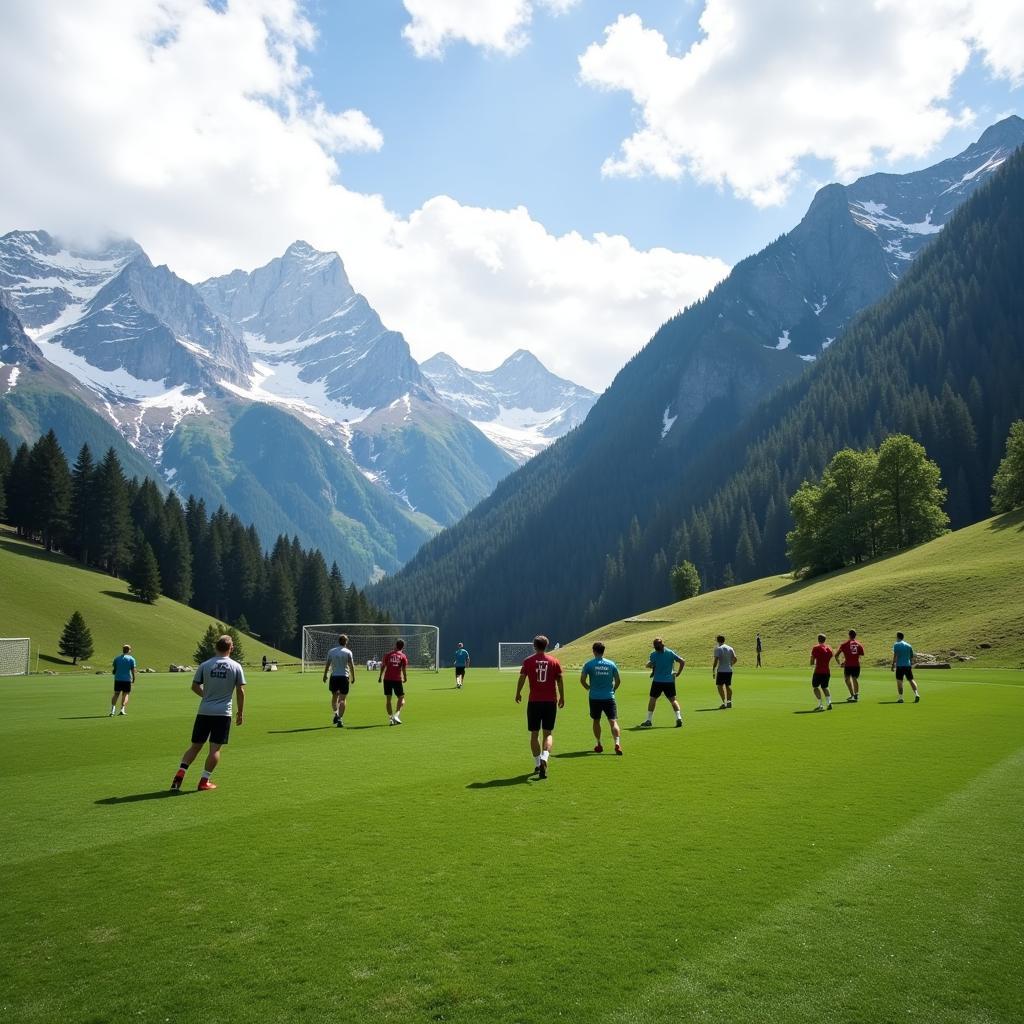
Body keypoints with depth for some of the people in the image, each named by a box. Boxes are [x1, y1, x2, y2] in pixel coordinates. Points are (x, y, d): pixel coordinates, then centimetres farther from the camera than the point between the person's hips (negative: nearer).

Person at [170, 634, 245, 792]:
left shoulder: (205, 665, 2)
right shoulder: (236, 666, -2)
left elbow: (194, 686, 7)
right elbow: (240, 692, -2)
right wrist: (240, 713, 9)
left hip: (204, 711, 2)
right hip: (223, 713, -2)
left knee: (195, 746, 12)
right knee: (215, 748, 3)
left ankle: (180, 774, 1)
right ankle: (204, 781, 4)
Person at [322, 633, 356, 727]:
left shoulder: (331, 651, 4)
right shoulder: (348, 652, -3)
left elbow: (327, 664, 6)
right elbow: (351, 665, -6)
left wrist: (325, 675, 17)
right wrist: (353, 677, 2)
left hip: (334, 676, 2)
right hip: (344, 677, -2)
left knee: (334, 696, 18)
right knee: (343, 699, 2)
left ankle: (335, 713, 1)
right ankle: (340, 718, -5)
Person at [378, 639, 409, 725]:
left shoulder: (388, 654, 6)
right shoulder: (403, 656, 1)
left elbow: (383, 666, 4)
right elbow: (403, 669, -7)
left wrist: (380, 676, 11)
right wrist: (405, 678, 6)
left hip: (387, 679, 2)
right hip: (397, 679, -2)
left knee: (388, 698, 10)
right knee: (401, 698, 11)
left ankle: (390, 718, 8)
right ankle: (396, 715, -7)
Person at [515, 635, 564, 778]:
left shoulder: (528, 661, -2)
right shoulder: (554, 661, 1)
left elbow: (521, 679, -1)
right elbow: (559, 680, 2)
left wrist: (518, 694, 14)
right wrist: (562, 698, 13)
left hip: (534, 702, -1)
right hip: (550, 702, 1)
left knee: (534, 734, 10)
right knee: (548, 733, 8)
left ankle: (537, 764, 14)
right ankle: (544, 758, -16)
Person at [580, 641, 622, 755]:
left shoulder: (589, 664, -4)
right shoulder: (611, 664, 1)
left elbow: (582, 680, -6)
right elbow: (618, 681, 5)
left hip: (594, 698, 0)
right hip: (609, 697, 0)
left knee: (596, 721, 17)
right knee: (613, 721, -3)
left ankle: (599, 745, 24)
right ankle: (617, 743, -22)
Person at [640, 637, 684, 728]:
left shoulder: (653, 654, -9)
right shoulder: (670, 652, -2)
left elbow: (648, 665, -12)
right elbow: (682, 662, -2)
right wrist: (678, 673, 6)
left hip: (657, 681, -2)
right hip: (669, 680, 2)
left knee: (652, 699, 8)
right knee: (673, 700, 9)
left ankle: (648, 720, 9)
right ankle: (679, 718, -4)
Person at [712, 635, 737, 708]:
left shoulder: (718, 649, -7)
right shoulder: (730, 648, 9)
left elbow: (716, 660, -14)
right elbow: (735, 659, 8)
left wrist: (713, 670, -7)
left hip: (721, 670, -6)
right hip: (729, 670, 6)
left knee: (720, 686, -2)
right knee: (728, 686, 16)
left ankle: (724, 702, -13)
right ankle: (729, 701, 15)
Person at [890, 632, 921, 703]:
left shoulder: (896, 645, -2)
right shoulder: (908, 645, 13)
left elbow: (895, 656, -11)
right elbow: (912, 657, 15)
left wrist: (893, 665, -11)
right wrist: (911, 665, 23)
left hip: (900, 666, -4)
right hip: (908, 665, 4)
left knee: (899, 681, 1)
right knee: (911, 680, 8)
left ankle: (900, 698, -1)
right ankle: (916, 694, -8)